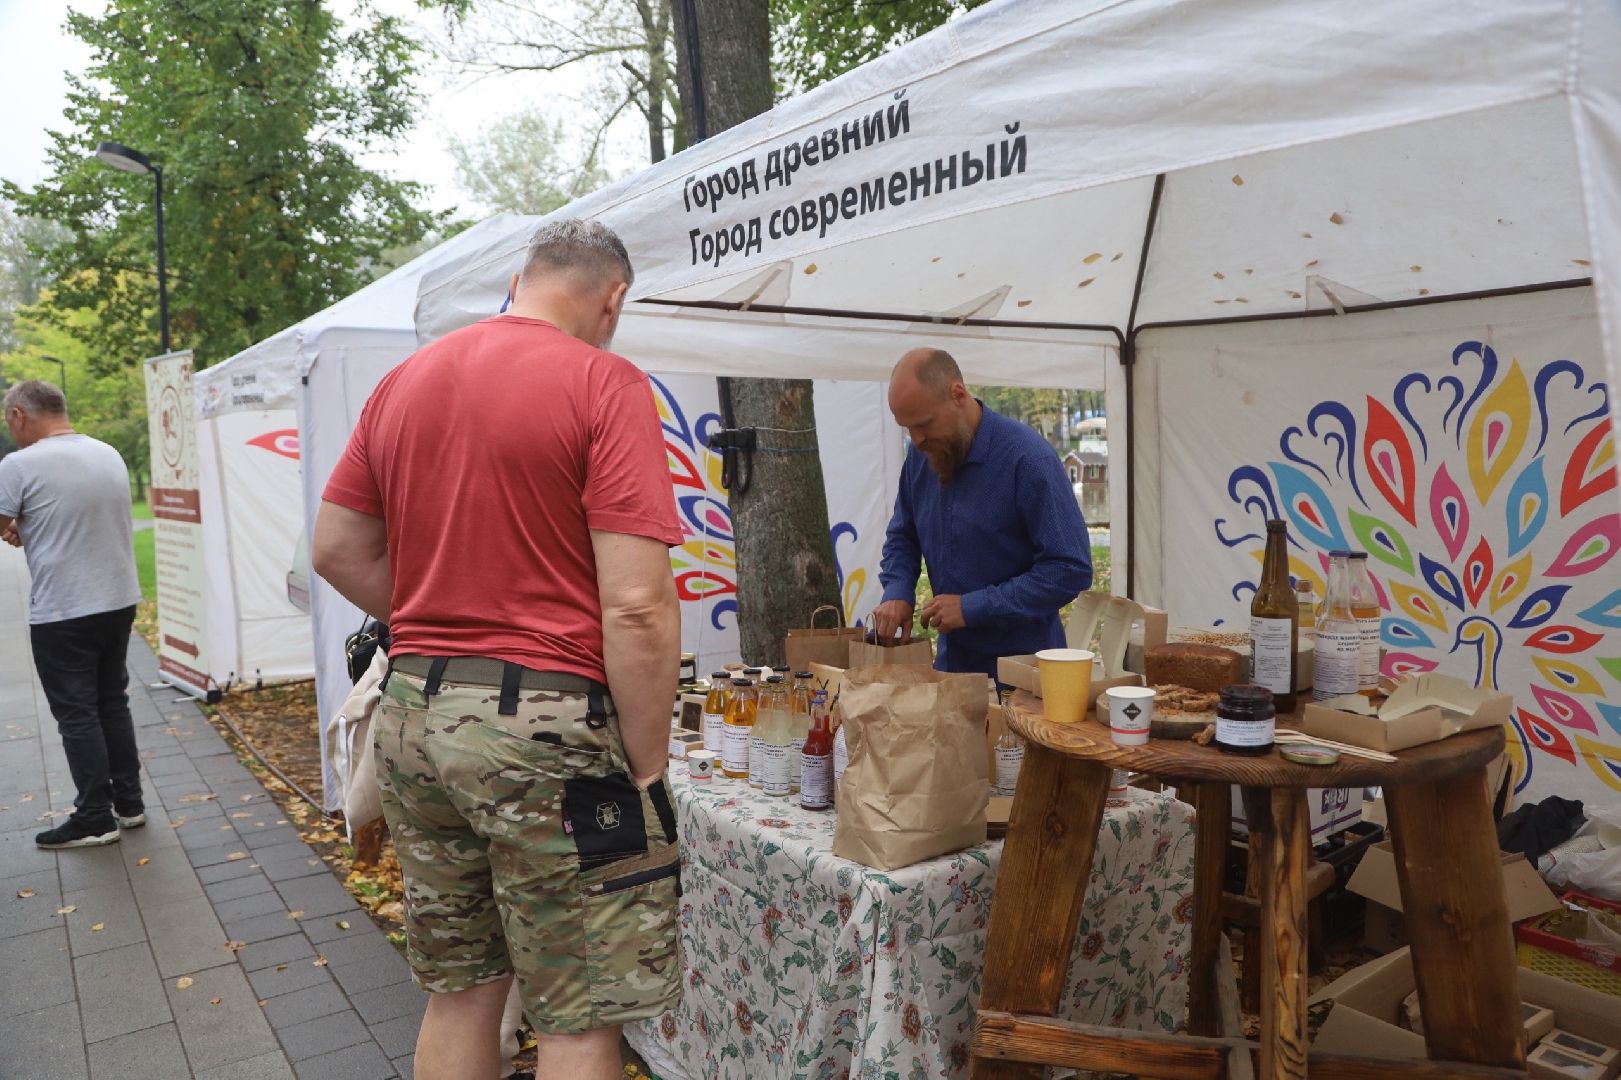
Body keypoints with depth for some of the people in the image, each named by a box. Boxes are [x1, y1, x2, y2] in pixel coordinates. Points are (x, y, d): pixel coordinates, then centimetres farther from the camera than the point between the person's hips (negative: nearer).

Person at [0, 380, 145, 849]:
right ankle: (129, 802, 23)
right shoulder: (110, 454, 7)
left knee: (76, 714, 3)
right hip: (120, 601, 7)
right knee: (113, 703, 16)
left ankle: (95, 819, 9)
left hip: (62, 613, -6)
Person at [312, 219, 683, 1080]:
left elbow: (335, 548, 15)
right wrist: (647, 768, -10)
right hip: (543, 718, -7)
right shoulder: (604, 382, -11)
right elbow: (636, 607, -18)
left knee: (459, 994, 21)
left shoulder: (403, 381, 10)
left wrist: (435, 631, 13)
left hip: (412, 709, 8)